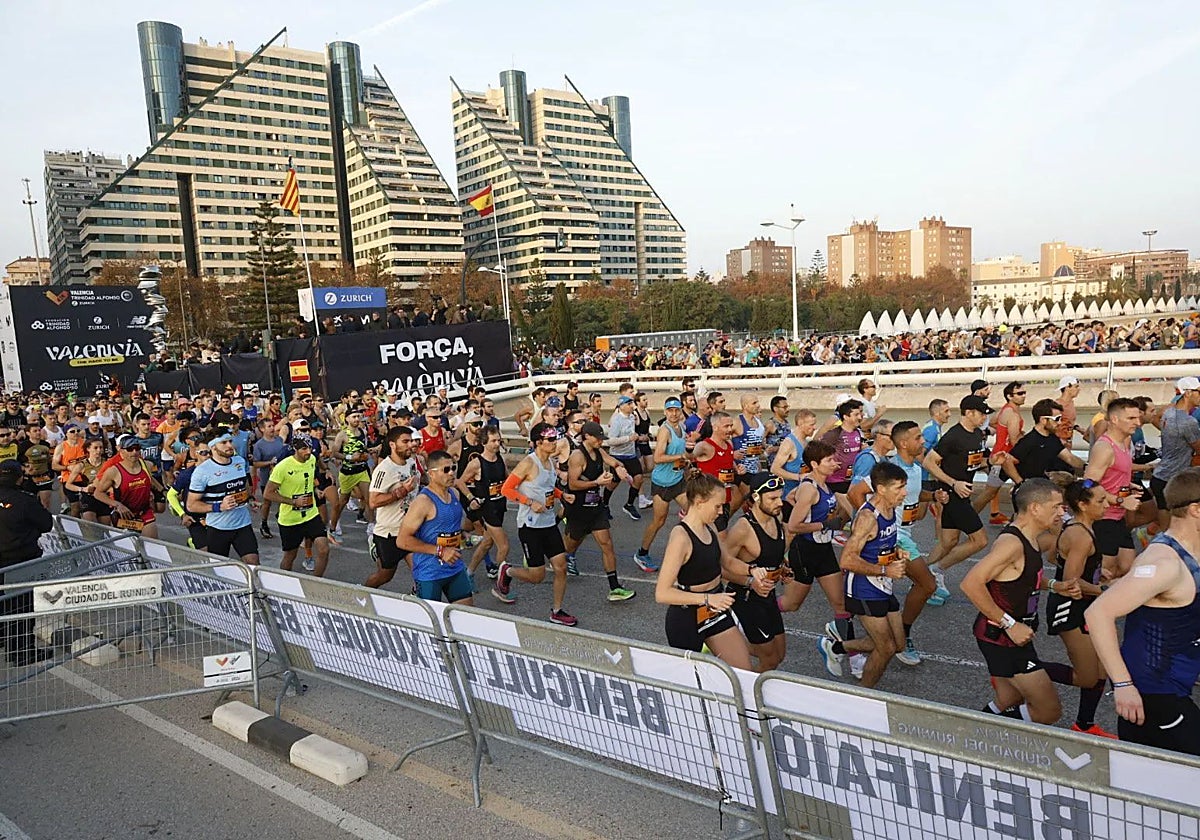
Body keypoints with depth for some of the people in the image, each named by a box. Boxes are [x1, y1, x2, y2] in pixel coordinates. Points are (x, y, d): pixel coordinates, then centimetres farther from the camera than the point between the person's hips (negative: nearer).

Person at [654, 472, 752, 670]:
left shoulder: (709, 528, 1)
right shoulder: (681, 537, -25)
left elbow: (727, 561, 18)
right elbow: (662, 593, -29)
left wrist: (751, 570, -1)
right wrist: (708, 598, -32)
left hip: (716, 611, 8)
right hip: (687, 616, -7)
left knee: (744, 674, 7)